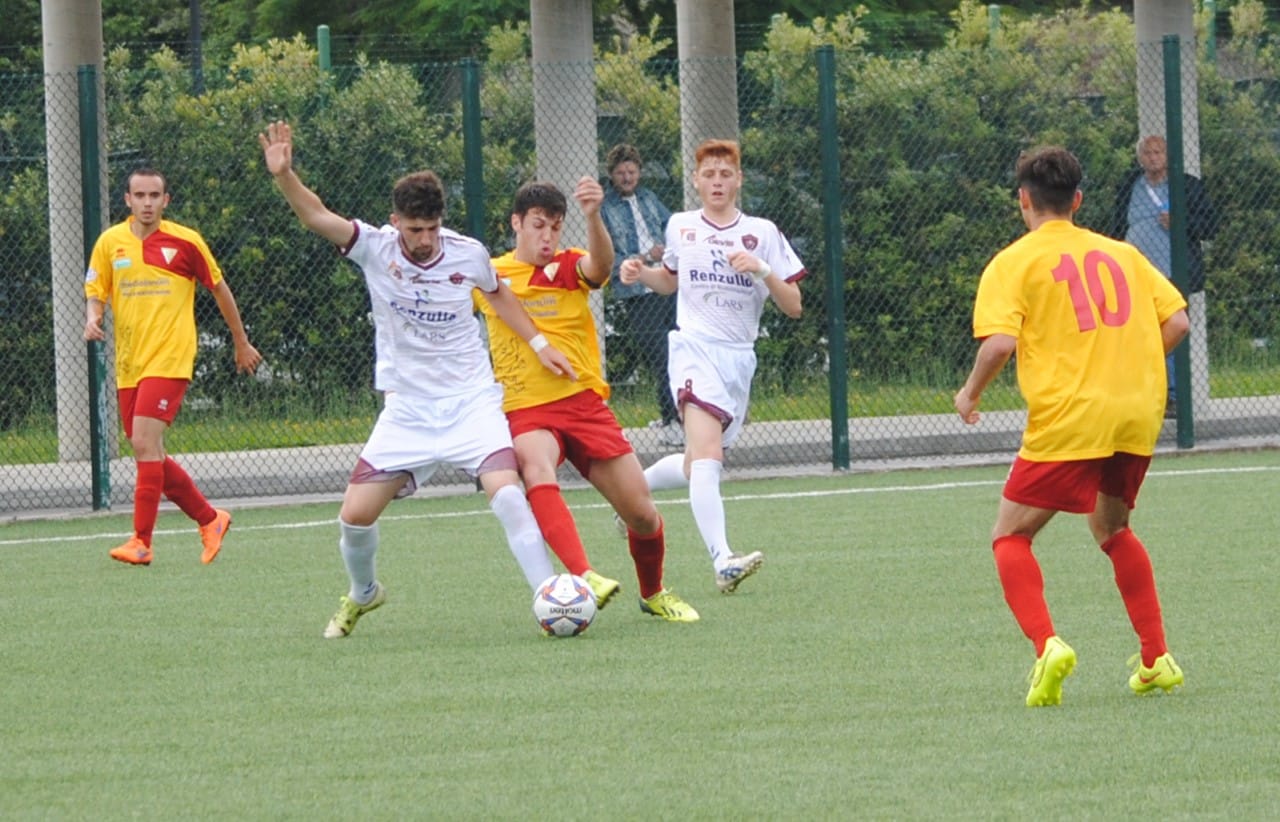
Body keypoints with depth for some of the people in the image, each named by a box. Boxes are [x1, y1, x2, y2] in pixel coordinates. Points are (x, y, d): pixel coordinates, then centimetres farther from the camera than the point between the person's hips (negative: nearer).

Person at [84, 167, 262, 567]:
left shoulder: (185, 242, -2)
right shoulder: (110, 242, 6)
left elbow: (219, 289, 10)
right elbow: (95, 293, 9)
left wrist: (241, 343, 17)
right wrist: (93, 319, -15)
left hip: (168, 361, -5)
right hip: (128, 365, 5)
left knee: (144, 443, -18)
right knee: (151, 457, 7)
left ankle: (141, 541, -15)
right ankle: (210, 519, 25)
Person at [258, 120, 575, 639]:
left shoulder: (468, 255, -5)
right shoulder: (375, 249, -9)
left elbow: (497, 294, 18)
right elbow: (317, 217, -22)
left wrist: (538, 344, 14)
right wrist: (283, 174, -39)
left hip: (471, 402, -1)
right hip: (406, 411, 1)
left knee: (506, 492, -24)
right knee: (356, 514, -4)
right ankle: (362, 594, 27)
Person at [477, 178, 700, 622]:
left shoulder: (569, 266, 1)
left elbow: (600, 264, -25)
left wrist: (593, 216, -44)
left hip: (585, 402, 1)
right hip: (525, 413, -1)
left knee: (643, 515, 0)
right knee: (537, 472, -36)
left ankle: (653, 593, 30)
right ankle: (584, 578, -49)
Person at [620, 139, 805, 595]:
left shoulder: (763, 233, 7)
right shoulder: (680, 227, 10)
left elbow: (793, 306, 3)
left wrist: (761, 269, -14)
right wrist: (642, 274, 7)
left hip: (740, 359, 3)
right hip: (695, 348, -3)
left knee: (698, 466, 10)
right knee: (707, 457, -24)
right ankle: (723, 561, -36)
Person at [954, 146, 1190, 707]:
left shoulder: (1013, 262, 0)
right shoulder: (1121, 254, 14)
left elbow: (1000, 343, -14)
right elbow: (1176, 322, 9)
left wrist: (970, 394, 3)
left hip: (1067, 418, -5)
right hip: (1137, 415, 5)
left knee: (1011, 536, 6)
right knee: (1111, 529, 27)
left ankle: (1045, 644, -18)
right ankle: (1156, 659, 20)